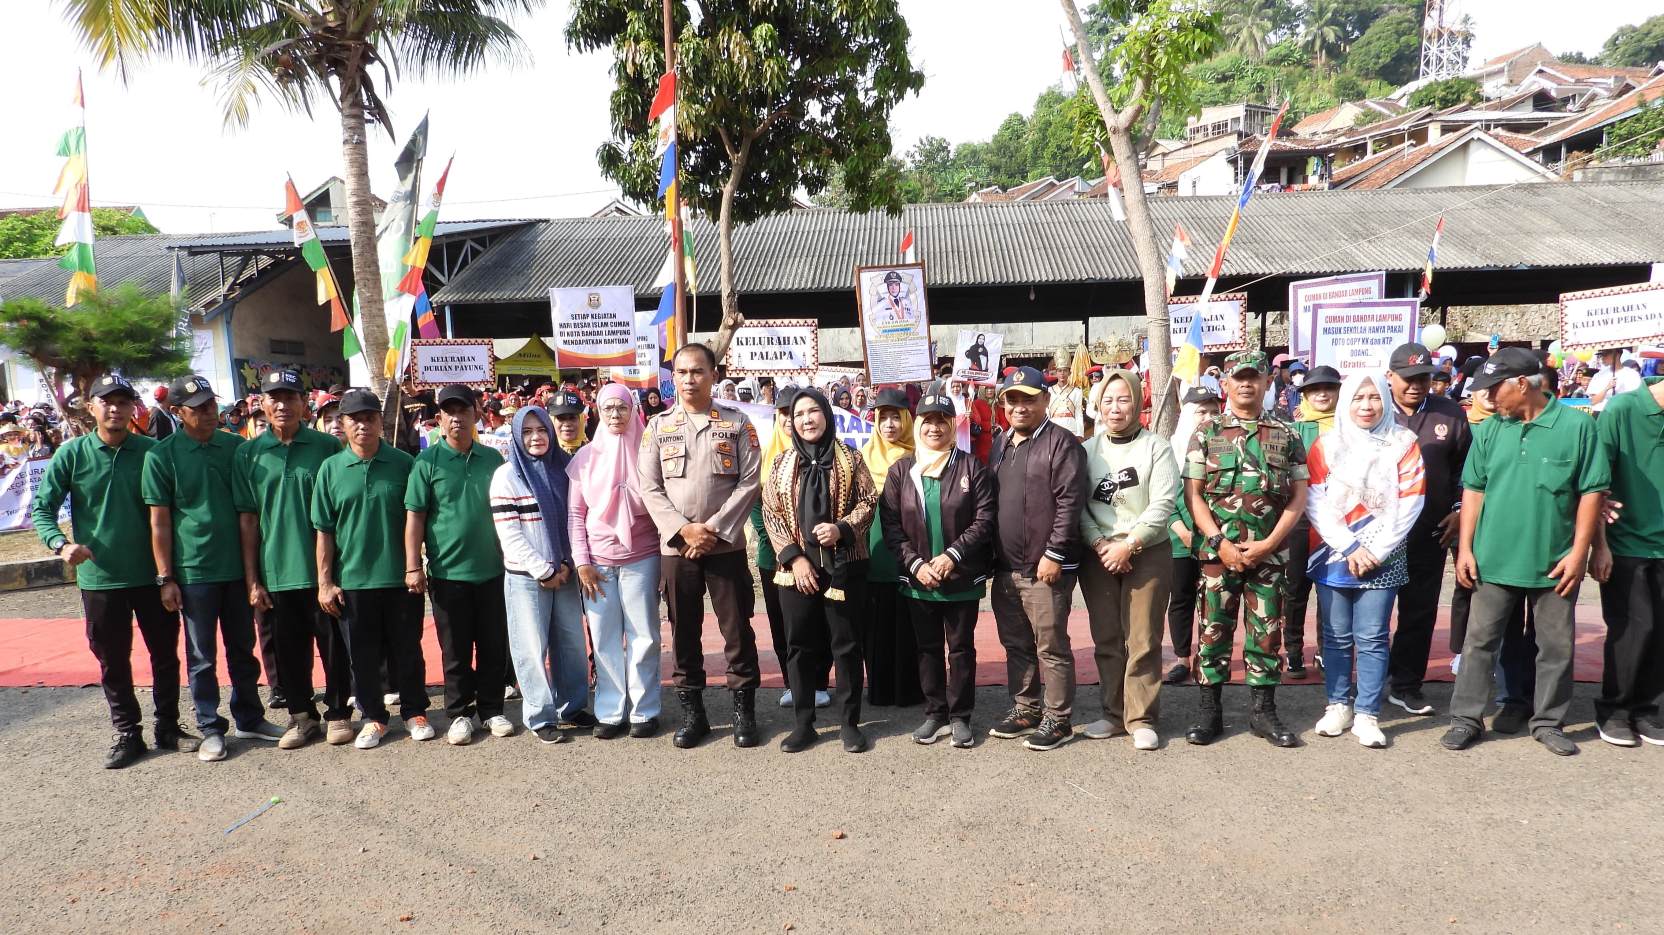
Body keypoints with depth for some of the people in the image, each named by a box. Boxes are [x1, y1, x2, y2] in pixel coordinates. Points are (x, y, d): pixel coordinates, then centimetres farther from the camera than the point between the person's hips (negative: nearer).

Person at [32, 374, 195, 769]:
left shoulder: (151, 451, -2)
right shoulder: (72, 454, -4)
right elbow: (41, 508, -1)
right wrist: (61, 543, -20)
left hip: (152, 575, 1)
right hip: (100, 578, 0)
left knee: (165, 654, 10)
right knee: (113, 661, 10)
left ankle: (168, 727, 25)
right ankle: (126, 733, 24)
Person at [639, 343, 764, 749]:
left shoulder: (737, 422, 2)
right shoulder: (658, 426, 7)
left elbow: (749, 482, -4)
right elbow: (650, 488, 2)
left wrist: (713, 529, -12)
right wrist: (684, 530, -11)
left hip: (727, 544, -1)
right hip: (675, 545, 2)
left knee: (737, 628, 3)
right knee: (684, 630, 9)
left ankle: (744, 710, 15)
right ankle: (692, 712, 21)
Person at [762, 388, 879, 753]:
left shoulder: (850, 458, 3)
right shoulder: (782, 463, 7)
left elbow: (868, 502, 1)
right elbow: (771, 513, 3)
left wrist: (842, 529, -17)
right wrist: (794, 557, -8)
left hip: (844, 566, -1)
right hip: (797, 568, 2)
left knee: (846, 644, 4)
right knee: (801, 646, 7)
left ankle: (849, 722, 16)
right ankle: (803, 723, 18)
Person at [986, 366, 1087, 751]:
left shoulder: (1061, 443, -9)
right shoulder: (1001, 444, 16)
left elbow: (1069, 503, -16)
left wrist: (1054, 554, -18)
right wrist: (991, 554, 16)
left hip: (1044, 568, -8)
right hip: (1004, 567, 8)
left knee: (1051, 646, 2)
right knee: (1016, 644, 17)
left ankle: (1057, 719, 14)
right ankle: (1024, 709, 30)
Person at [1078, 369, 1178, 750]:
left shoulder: (1156, 447, 0)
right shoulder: (1088, 449, 8)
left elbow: (1162, 505, -8)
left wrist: (1128, 545, -14)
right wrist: (1099, 544, -10)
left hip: (1147, 555, -3)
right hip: (1098, 556, 3)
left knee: (1143, 641, -1)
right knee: (1106, 640, 8)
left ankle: (1142, 719, 9)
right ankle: (1114, 713, 19)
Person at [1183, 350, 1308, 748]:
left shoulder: (1286, 435, 6)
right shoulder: (1206, 434, 3)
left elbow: (1298, 496, 3)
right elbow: (1193, 495, -1)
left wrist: (1268, 543, -8)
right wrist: (1220, 543, -11)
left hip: (1270, 553, 1)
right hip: (1218, 551, -1)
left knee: (1266, 630, 8)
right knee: (1214, 629, 3)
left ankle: (1263, 711, 20)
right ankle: (1210, 712, 13)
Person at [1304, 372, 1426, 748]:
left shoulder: (1403, 444, 1)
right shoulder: (1326, 444, 3)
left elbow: (1409, 504, -4)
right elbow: (1315, 502, -2)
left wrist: (1374, 551, -10)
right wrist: (1350, 547, -10)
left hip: (1382, 559, -1)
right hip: (1333, 556, 1)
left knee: (1372, 639, 0)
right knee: (1336, 637, 7)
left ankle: (1367, 715, 7)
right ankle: (1339, 705, 18)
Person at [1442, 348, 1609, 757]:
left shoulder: (1577, 425, -7)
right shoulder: (1489, 431, 1)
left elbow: (1591, 492, -5)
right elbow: (1473, 491, 5)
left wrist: (1578, 552, -8)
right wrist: (1466, 549, 1)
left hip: (1555, 564, -1)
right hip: (1494, 560, 2)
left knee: (1556, 647, 11)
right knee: (1479, 641, 6)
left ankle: (1548, 721, 27)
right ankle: (1466, 718, 14)